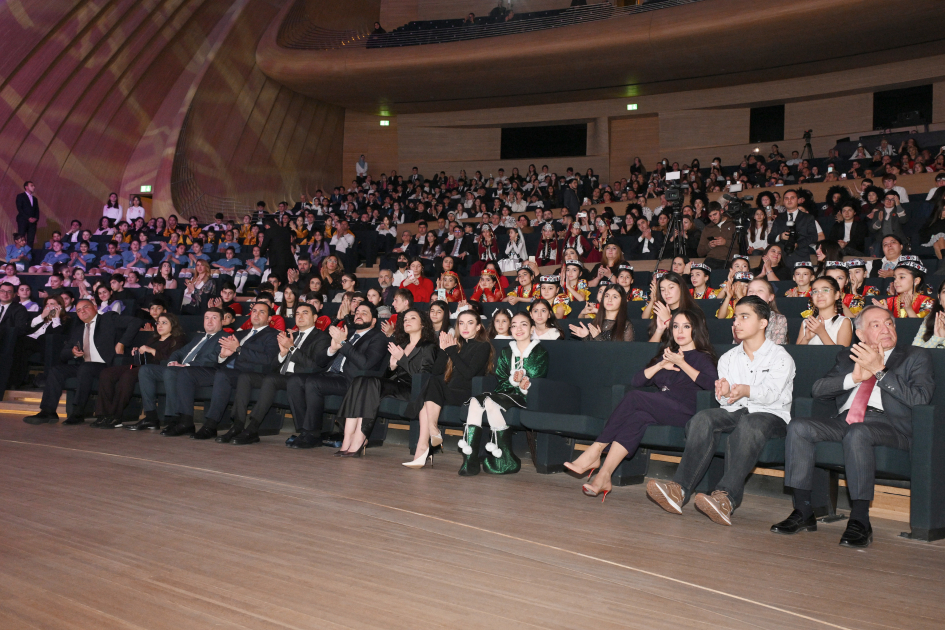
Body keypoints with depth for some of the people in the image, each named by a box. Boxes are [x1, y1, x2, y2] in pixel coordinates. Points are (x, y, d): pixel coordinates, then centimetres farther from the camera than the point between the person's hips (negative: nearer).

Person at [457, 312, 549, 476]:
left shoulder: (540, 352, 3)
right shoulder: (505, 353, 18)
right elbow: (500, 381, 7)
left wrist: (524, 385, -26)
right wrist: (513, 381, -15)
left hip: (526, 397, -5)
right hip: (507, 393, 5)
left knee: (490, 401, -31)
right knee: (475, 401, -25)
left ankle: (505, 461, -26)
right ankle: (470, 460, -31)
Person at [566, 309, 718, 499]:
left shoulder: (702, 357, 10)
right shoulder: (666, 355, 28)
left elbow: (712, 385, -13)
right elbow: (636, 381, 18)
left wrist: (682, 364, -9)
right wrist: (660, 365, 4)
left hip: (685, 412, -5)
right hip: (661, 411, 5)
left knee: (634, 398, -27)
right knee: (637, 418, -31)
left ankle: (595, 452, -25)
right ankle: (603, 477, -41)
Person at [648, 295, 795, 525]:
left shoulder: (780, 356, 4)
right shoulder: (728, 357, 19)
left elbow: (771, 392, -15)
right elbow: (725, 400, 5)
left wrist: (747, 390, -37)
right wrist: (723, 391, -21)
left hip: (771, 415, -4)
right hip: (735, 412, 4)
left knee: (749, 424, -39)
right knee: (703, 418, -28)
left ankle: (726, 496, -55)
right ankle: (679, 489, -44)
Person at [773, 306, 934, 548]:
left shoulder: (916, 356, 16)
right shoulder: (847, 357, 26)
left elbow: (921, 398, -2)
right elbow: (818, 389, 13)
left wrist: (879, 371, -6)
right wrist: (854, 377, -3)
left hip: (888, 423, -4)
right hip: (845, 419, 4)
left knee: (857, 433, -38)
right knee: (798, 426, -22)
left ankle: (860, 521, -32)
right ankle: (803, 512, -18)